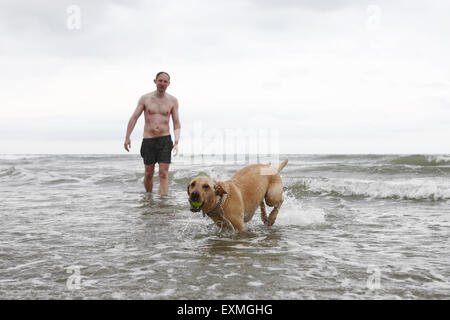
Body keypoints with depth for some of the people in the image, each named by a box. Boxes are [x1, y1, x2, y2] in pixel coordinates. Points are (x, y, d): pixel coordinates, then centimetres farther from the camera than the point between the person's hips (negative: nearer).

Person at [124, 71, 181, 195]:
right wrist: (127, 137, -5)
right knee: (149, 173, 8)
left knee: (164, 173, -9)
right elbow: (134, 117, 2)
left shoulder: (173, 100, 4)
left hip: (165, 140, 0)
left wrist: (176, 142, -9)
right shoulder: (145, 98, 2)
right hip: (148, 140, 1)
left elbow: (177, 123, 5)